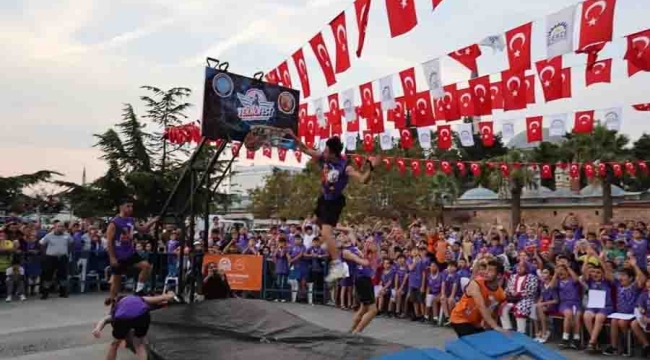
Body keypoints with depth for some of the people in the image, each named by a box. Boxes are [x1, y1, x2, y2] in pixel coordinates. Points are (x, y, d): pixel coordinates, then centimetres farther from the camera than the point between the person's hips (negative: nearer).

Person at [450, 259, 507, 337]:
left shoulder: (501, 294, -8)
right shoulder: (475, 284, -25)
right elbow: (481, 307, -36)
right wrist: (495, 327, -43)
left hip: (476, 322, 6)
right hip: (460, 319, -6)